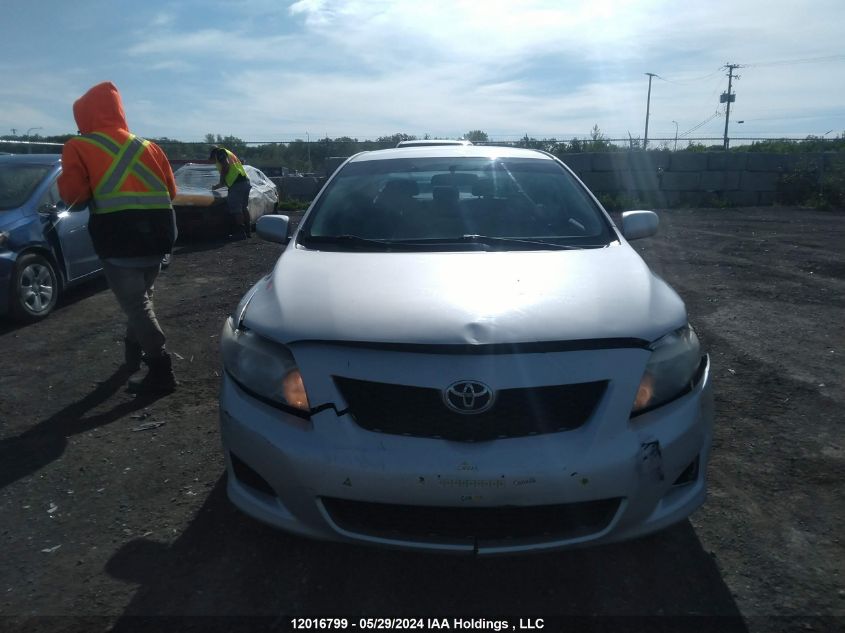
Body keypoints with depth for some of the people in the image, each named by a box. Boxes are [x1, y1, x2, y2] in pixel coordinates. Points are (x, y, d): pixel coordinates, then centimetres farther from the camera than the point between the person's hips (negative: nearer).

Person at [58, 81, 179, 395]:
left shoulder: (79, 147, 1)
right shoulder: (148, 146, 15)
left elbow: (72, 194, -6)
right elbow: (170, 190, 16)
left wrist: (97, 193, 13)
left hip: (119, 239, -6)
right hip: (157, 234, 6)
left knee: (136, 305, -2)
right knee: (140, 299, 23)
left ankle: (162, 371, -5)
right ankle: (134, 354, 35)